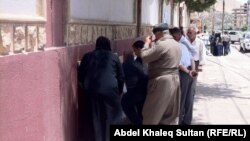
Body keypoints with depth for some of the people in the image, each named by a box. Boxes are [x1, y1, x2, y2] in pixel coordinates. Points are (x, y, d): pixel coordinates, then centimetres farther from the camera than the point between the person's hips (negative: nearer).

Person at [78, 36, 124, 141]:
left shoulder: (88, 56, 16)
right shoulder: (114, 57, 12)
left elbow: (81, 76, 15)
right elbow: (121, 77, 11)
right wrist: (119, 92, 22)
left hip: (91, 90, 2)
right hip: (109, 89, -2)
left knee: (97, 118, 11)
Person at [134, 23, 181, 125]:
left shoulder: (161, 44, -17)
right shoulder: (176, 44, 13)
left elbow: (144, 57, -15)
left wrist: (147, 43, 0)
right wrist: (152, 45, 15)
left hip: (162, 82, -9)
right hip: (174, 80, 9)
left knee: (151, 115, 1)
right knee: (170, 114, 16)